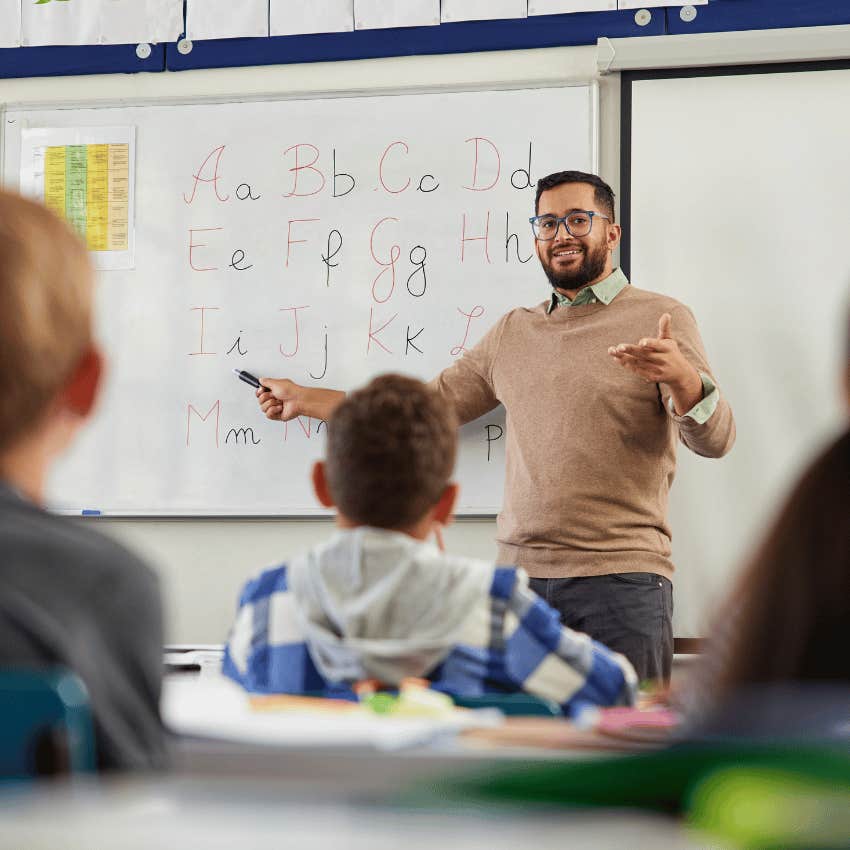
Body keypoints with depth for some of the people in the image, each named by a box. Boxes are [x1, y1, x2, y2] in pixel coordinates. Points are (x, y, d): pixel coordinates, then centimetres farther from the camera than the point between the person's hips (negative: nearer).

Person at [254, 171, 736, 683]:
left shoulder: (660, 319, 1)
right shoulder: (513, 332, 17)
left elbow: (715, 440, -9)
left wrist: (682, 377, -30)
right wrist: (305, 400, 27)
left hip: (621, 579, -4)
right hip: (522, 571, 4)